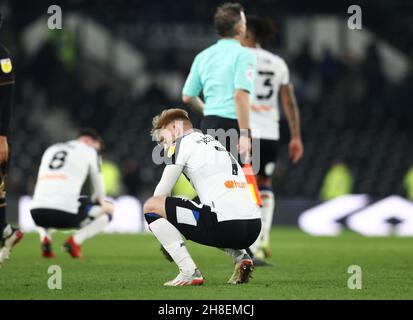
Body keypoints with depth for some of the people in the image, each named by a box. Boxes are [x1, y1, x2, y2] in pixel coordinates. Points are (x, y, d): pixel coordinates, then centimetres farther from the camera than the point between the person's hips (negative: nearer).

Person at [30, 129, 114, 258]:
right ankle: (75, 240, -3)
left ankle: (45, 237, 8)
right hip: (65, 213, -5)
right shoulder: (89, 151, 11)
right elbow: (99, 191, 19)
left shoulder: (50, 149, 26)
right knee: (108, 210, 19)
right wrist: (99, 202, 43)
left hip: (38, 212, 5)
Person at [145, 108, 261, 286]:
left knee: (150, 206, 3)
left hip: (226, 225, -8)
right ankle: (240, 257, 14)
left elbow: (160, 194, 5)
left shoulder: (182, 142, 6)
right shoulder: (214, 142, 29)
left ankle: (189, 272, -6)